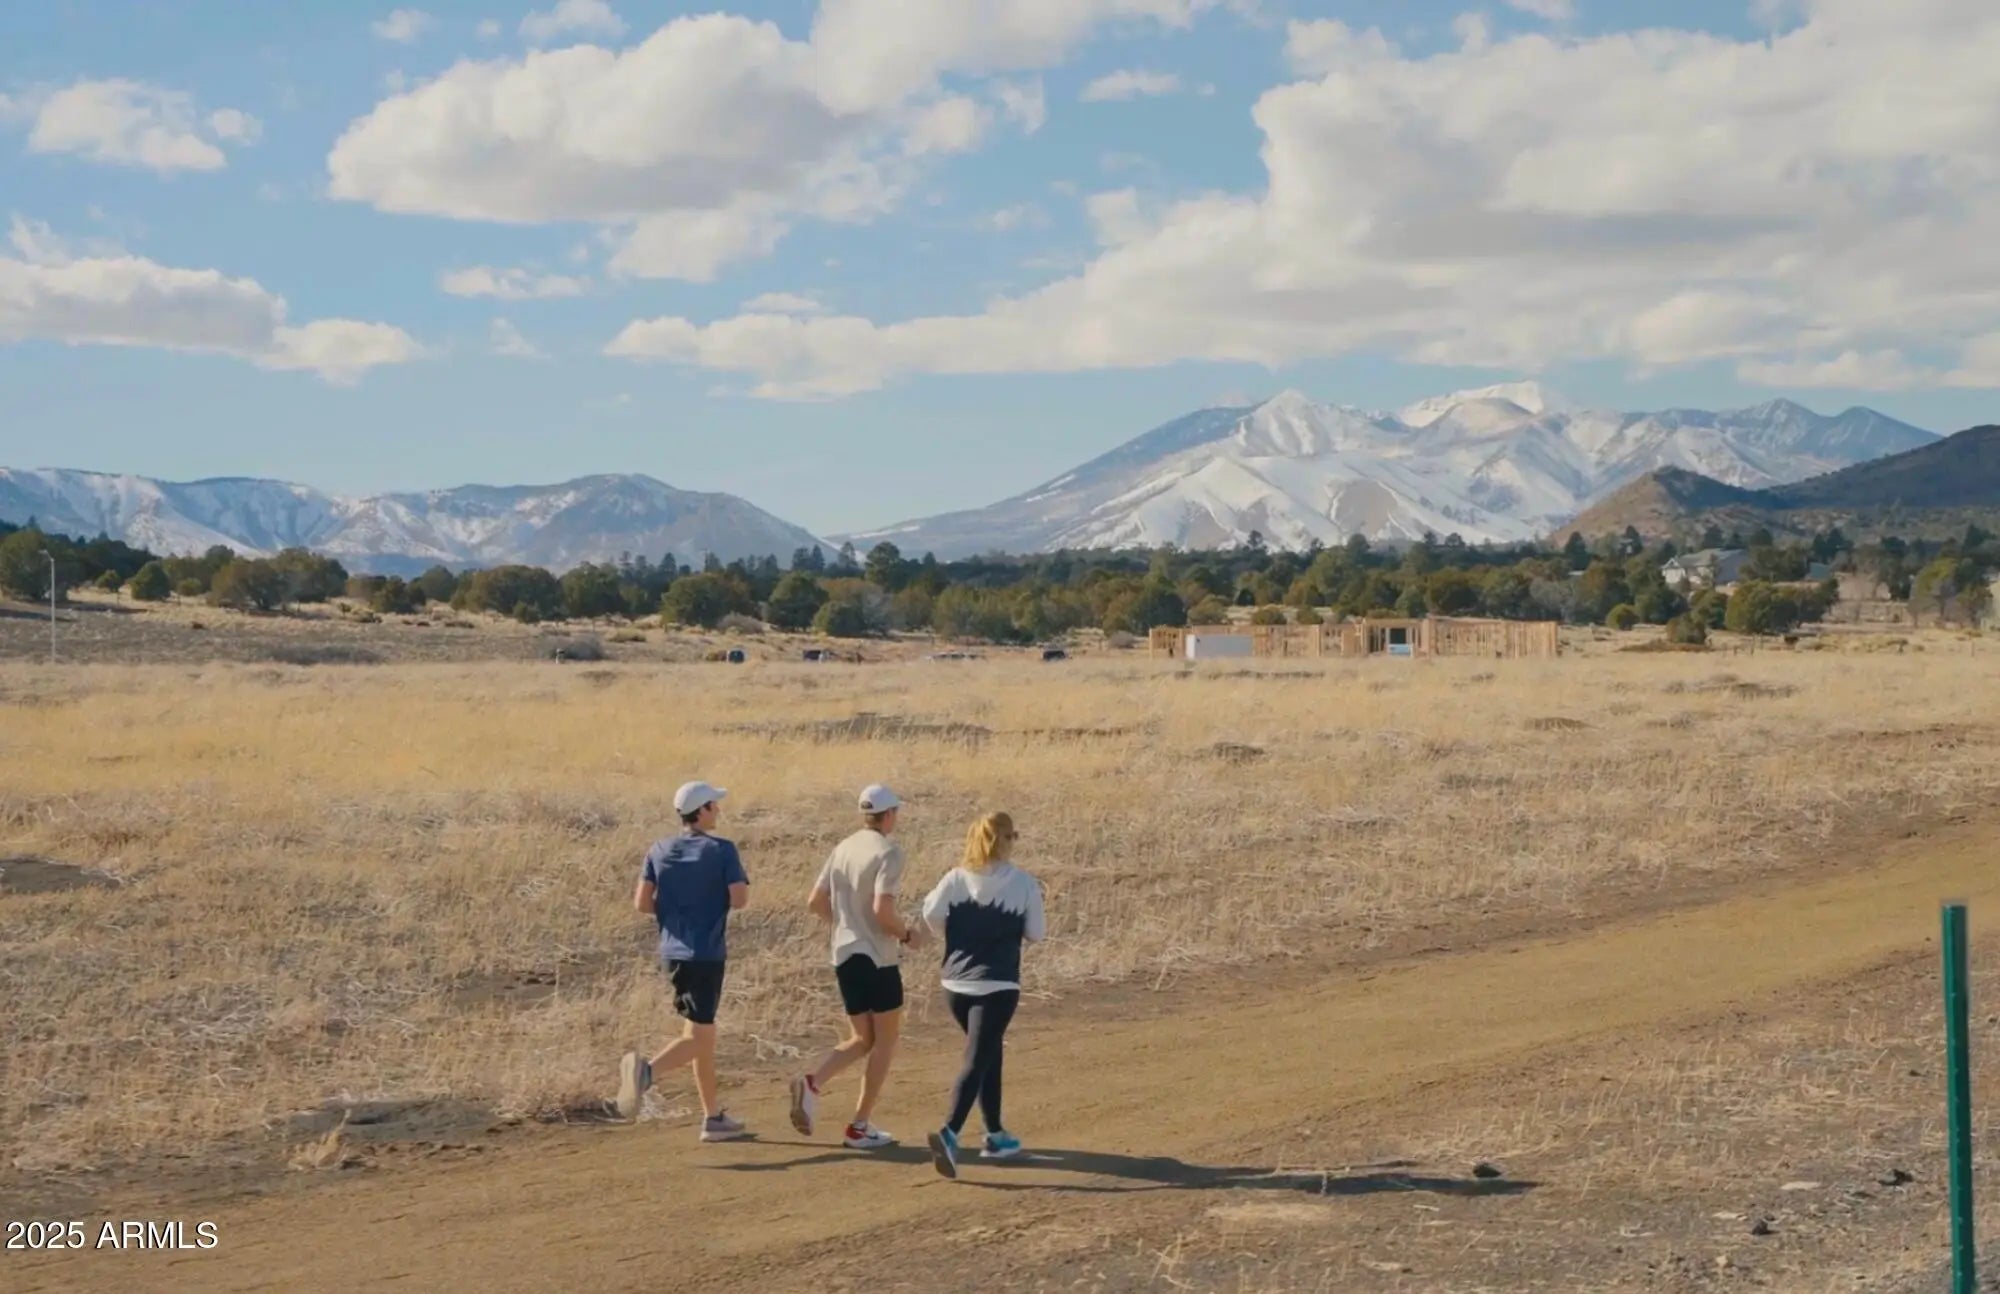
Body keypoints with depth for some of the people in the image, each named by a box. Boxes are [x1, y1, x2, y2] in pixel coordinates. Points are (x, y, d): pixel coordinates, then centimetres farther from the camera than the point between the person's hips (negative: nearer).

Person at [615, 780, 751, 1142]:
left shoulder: (659, 851, 5)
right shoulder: (721, 850, -9)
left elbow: (642, 902, 2)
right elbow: (739, 899, -13)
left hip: (672, 952, 6)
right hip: (707, 953, -6)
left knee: (702, 1032, 16)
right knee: (697, 1037, -6)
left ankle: (713, 1116, 20)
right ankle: (646, 1071, -33)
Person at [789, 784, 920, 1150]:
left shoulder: (842, 849, 9)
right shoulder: (888, 852, -13)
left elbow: (815, 902, 12)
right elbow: (882, 910, -22)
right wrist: (906, 934, -5)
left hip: (844, 956, 7)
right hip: (877, 958, -7)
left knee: (861, 1040, 16)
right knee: (886, 1040, 6)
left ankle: (812, 1083, -9)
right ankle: (859, 1127, 5)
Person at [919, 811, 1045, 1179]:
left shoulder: (956, 879, -1)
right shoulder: (1024, 884, -7)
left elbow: (932, 916, -6)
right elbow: (1036, 934, -2)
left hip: (956, 983, 4)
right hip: (997, 986, -4)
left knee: (988, 1054, 22)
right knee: (976, 1062, -7)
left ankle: (996, 1135, 28)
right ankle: (949, 1133, -27)